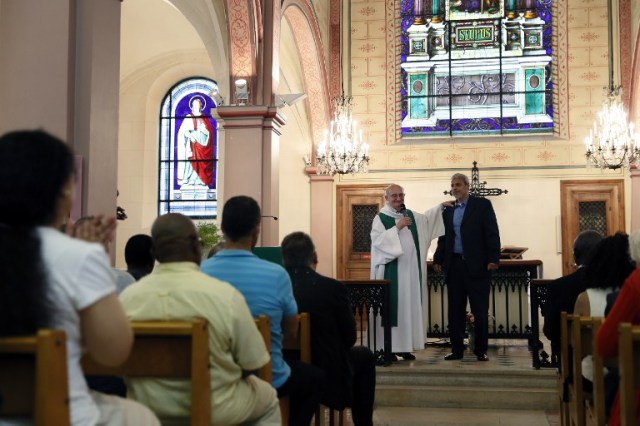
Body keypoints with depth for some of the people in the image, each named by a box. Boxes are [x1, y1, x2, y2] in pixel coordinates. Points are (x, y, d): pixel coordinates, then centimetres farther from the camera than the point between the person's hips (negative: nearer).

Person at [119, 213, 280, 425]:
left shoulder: (127, 297, -12)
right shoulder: (225, 295, -21)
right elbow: (252, 364, -12)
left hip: (146, 406, 4)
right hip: (215, 409, -4)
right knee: (267, 396, 28)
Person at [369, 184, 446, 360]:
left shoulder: (411, 215, 14)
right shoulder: (380, 218, -5)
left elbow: (426, 218, 33)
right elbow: (377, 241, -17)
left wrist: (441, 206, 23)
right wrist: (397, 227, -21)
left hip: (411, 271, 6)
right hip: (391, 272, -6)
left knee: (409, 307, 7)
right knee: (391, 307, -6)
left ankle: (404, 346, 14)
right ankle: (388, 347, -2)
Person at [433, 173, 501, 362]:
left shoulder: (482, 205, 1)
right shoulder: (448, 210, 14)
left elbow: (492, 233, -5)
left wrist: (493, 259, -13)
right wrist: (438, 259, 7)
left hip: (477, 265, -4)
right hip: (454, 266, 4)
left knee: (480, 311, 0)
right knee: (455, 311, 7)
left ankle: (481, 350, 9)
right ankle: (456, 349, 14)